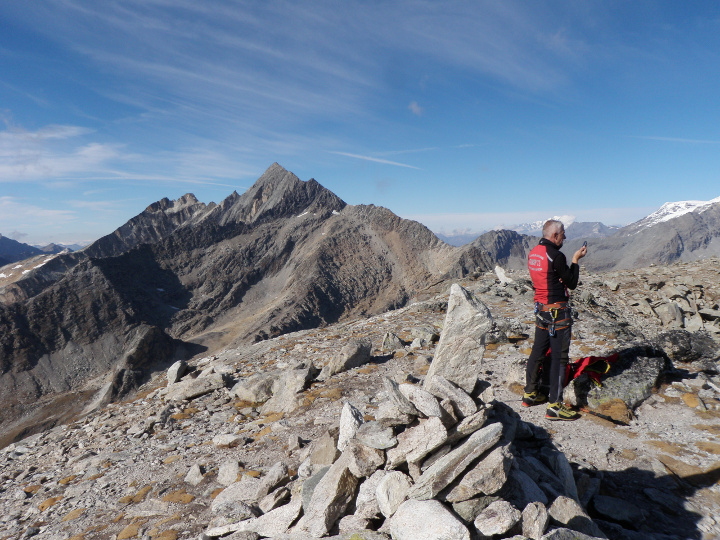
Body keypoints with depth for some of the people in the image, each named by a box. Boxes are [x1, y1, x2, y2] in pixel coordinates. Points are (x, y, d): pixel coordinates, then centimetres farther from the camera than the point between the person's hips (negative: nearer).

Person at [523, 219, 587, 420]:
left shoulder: (533, 252, 8)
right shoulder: (556, 256, -18)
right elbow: (572, 283, -8)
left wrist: (572, 259, 15)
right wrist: (575, 260, 2)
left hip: (540, 307, 9)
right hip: (557, 310, -9)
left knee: (538, 351, 18)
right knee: (559, 357, -3)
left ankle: (530, 393, 29)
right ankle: (554, 406, 2)